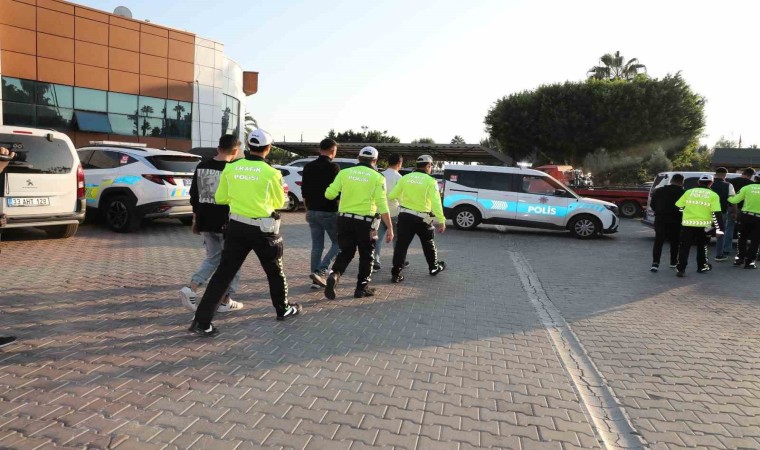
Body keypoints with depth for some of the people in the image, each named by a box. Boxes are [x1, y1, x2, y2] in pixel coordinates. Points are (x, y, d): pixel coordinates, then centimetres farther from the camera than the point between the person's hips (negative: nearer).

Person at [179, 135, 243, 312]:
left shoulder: (202, 166, 6)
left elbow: (194, 195, 11)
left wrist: (196, 219, 19)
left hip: (205, 222, 6)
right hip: (225, 223, -6)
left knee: (213, 258, 20)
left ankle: (190, 289, 3)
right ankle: (225, 301, 14)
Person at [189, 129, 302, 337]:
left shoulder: (230, 168, -2)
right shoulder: (271, 173, -12)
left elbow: (220, 198, 7)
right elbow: (279, 203, 2)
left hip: (237, 226, 3)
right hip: (263, 229, -3)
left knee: (223, 273, 6)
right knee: (275, 271, 18)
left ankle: (202, 321, 2)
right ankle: (283, 309, 34)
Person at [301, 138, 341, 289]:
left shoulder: (308, 167, 8)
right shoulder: (333, 167, -11)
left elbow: (304, 192, 12)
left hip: (312, 212, 6)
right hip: (329, 212, -6)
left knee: (317, 245, 10)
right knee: (337, 243, 6)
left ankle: (317, 279, 11)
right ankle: (321, 271, -9)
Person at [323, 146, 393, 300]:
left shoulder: (344, 172, 2)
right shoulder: (377, 177, -4)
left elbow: (329, 194, 0)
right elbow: (382, 205, -10)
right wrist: (390, 228, -7)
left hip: (345, 219, 2)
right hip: (366, 221, -2)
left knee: (345, 252, 16)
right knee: (366, 255, 14)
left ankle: (334, 275, -8)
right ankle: (362, 287, 17)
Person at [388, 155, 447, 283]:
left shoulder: (405, 178, 1)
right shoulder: (430, 181, -9)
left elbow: (392, 195, 4)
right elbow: (436, 202, -16)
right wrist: (441, 220, -13)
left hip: (405, 216, 2)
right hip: (422, 219, -2)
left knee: (401, 245, 4)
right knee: (428, 244, 19)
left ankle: (396, 273, -1)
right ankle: (434, 267, 34)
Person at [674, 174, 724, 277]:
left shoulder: (689, 192, 6)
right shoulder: (713, 195, 1)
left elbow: (677, 207, 6)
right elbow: (717, 213, -6)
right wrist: (720, 228, -4)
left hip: (687, 224, 0)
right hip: (703, 225, 0)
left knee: (684, 247, 3)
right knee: (702, 246, 19)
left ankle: (681, 269, -5)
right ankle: (702, 267, 31)